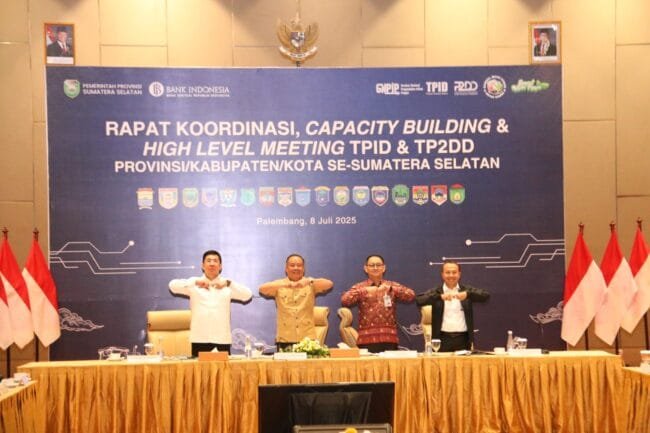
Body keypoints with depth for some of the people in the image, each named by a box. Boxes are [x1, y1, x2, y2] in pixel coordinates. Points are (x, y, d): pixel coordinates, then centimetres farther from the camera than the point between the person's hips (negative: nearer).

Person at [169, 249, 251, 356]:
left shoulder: (227, 285, 9)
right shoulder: (194, 284, 8)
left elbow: (248, 295, -3)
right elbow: (173, 285, -7)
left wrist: (228, 283, -16)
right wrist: (195, 282, -18)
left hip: (222, 339, 1)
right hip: (199, 339, 0)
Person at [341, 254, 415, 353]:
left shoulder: (392, 286, 13)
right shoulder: (360, 287, 10)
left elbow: (411, 295, -2)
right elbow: (344, 301, -7)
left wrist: (390, 288, -14)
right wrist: (365, 290, -17)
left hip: (389, 338, 1)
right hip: (367, 339, -1)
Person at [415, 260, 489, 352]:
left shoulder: (467, 290, 10)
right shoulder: (436, 292, 7)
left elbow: (486, 295, -3)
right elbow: (418, 300, -9)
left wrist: (467, 294, -20)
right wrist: (440, 296, -22)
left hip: (463, 339, 1)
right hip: (442, 339, -1)